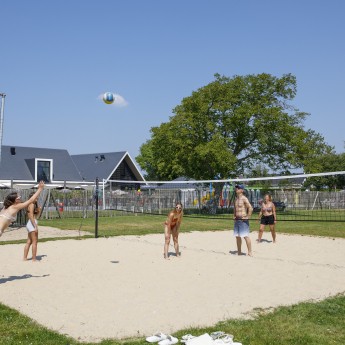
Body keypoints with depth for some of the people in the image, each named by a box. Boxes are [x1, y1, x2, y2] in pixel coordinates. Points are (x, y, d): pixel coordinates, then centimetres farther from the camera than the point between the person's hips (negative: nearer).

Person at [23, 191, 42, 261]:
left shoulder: (34, 205, 17)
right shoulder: (32, 204, -11)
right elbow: (31, 216, -20)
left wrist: (39, 211, 10)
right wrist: (35, 226, -22)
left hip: (29, 224, 10)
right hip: (32, 224, -10)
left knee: (29, 242, 12)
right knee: (34, 242, -5)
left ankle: (25, 258, 16)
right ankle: (34, 259, -4)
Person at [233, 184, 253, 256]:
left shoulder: (244, 199, -12)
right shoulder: (236, 199, 13)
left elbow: (250, 208, -20)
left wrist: (248, 217, -17)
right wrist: (234, 216, 16)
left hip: (243, 220, -9)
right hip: (237, 220, 9)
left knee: (246, 236, -8)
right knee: (237, 236, 11)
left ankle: (250, 252, -2)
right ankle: (239, 252, 20)